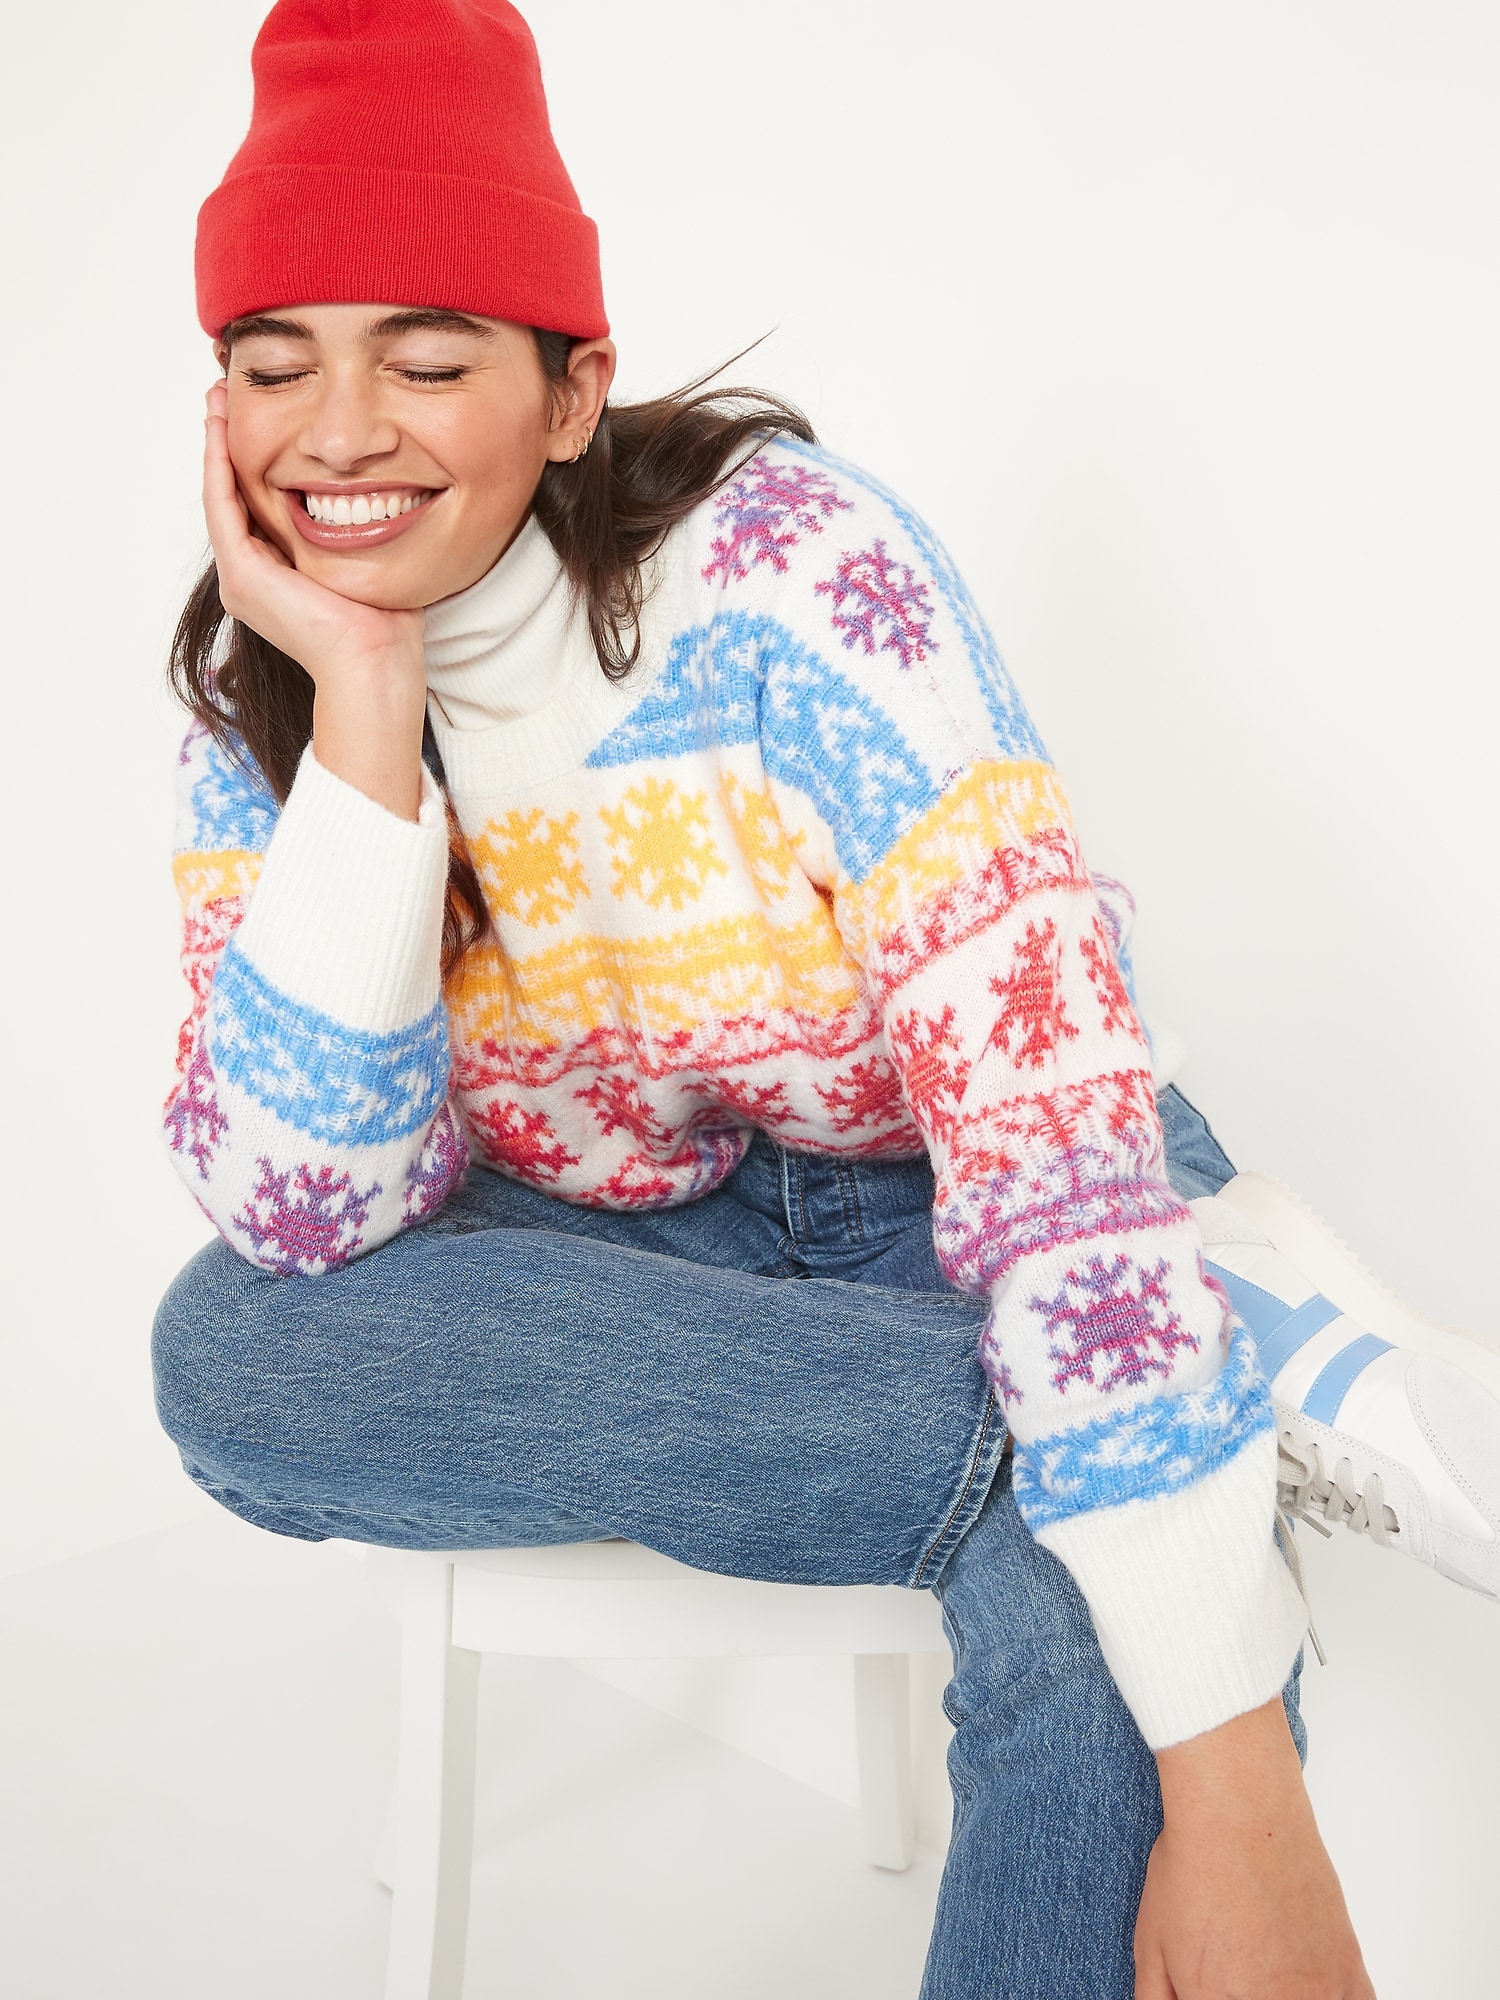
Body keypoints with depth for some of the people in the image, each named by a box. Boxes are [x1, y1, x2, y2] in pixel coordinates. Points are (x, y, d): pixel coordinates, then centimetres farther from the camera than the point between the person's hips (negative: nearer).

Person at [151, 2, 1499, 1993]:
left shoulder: (789, 568, -23)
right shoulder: (254, 696, -9)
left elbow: (1050, 1096, -31)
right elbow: (308, 1223, -18)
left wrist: (1232, 1780, -36)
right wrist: (366, 712, -28)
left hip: (940, 1190, -6)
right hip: (618, 1236, 7)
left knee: (1111, 1638, -39)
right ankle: (1260, 1371, -23)